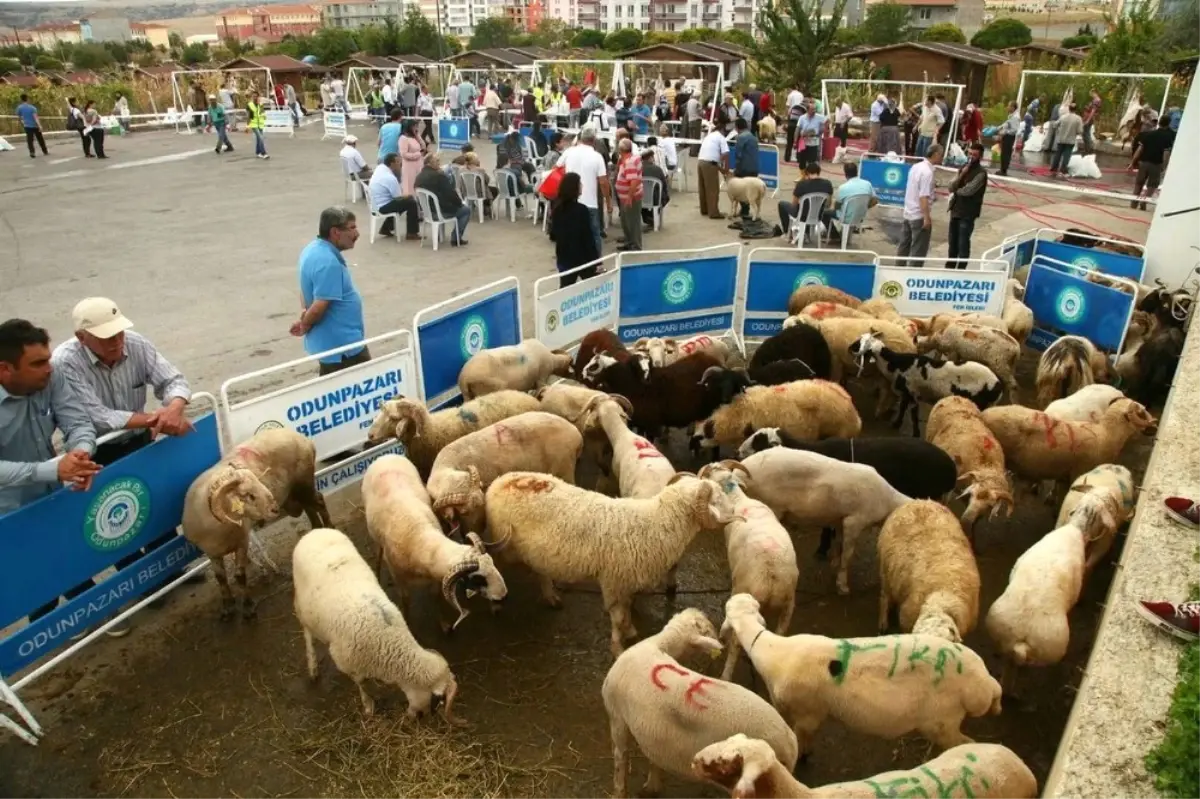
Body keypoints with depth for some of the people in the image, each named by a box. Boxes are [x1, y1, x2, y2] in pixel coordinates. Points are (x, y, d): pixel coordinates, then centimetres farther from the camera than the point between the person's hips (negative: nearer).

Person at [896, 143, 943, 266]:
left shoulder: (916, 166, 6)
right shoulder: (927, 172, -19)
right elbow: (923, 197, -23)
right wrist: (927, 217, -22)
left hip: (908, 213, 9)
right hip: (919, 216, -9)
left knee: (904, 246, 16)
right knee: (918, 250, -1)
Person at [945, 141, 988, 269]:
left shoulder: (981, 172, -13)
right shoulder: (964, 167, 9)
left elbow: (968, 190, -21)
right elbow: (951, 187, 1)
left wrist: (956, 190, -2)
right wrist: (961, 175, -13)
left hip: (968, 212, -7)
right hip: (956, 209, 7)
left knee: (963, 243, -2)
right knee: (952, 240, 17)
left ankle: (960, 269, 6)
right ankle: (950, 266, 30)